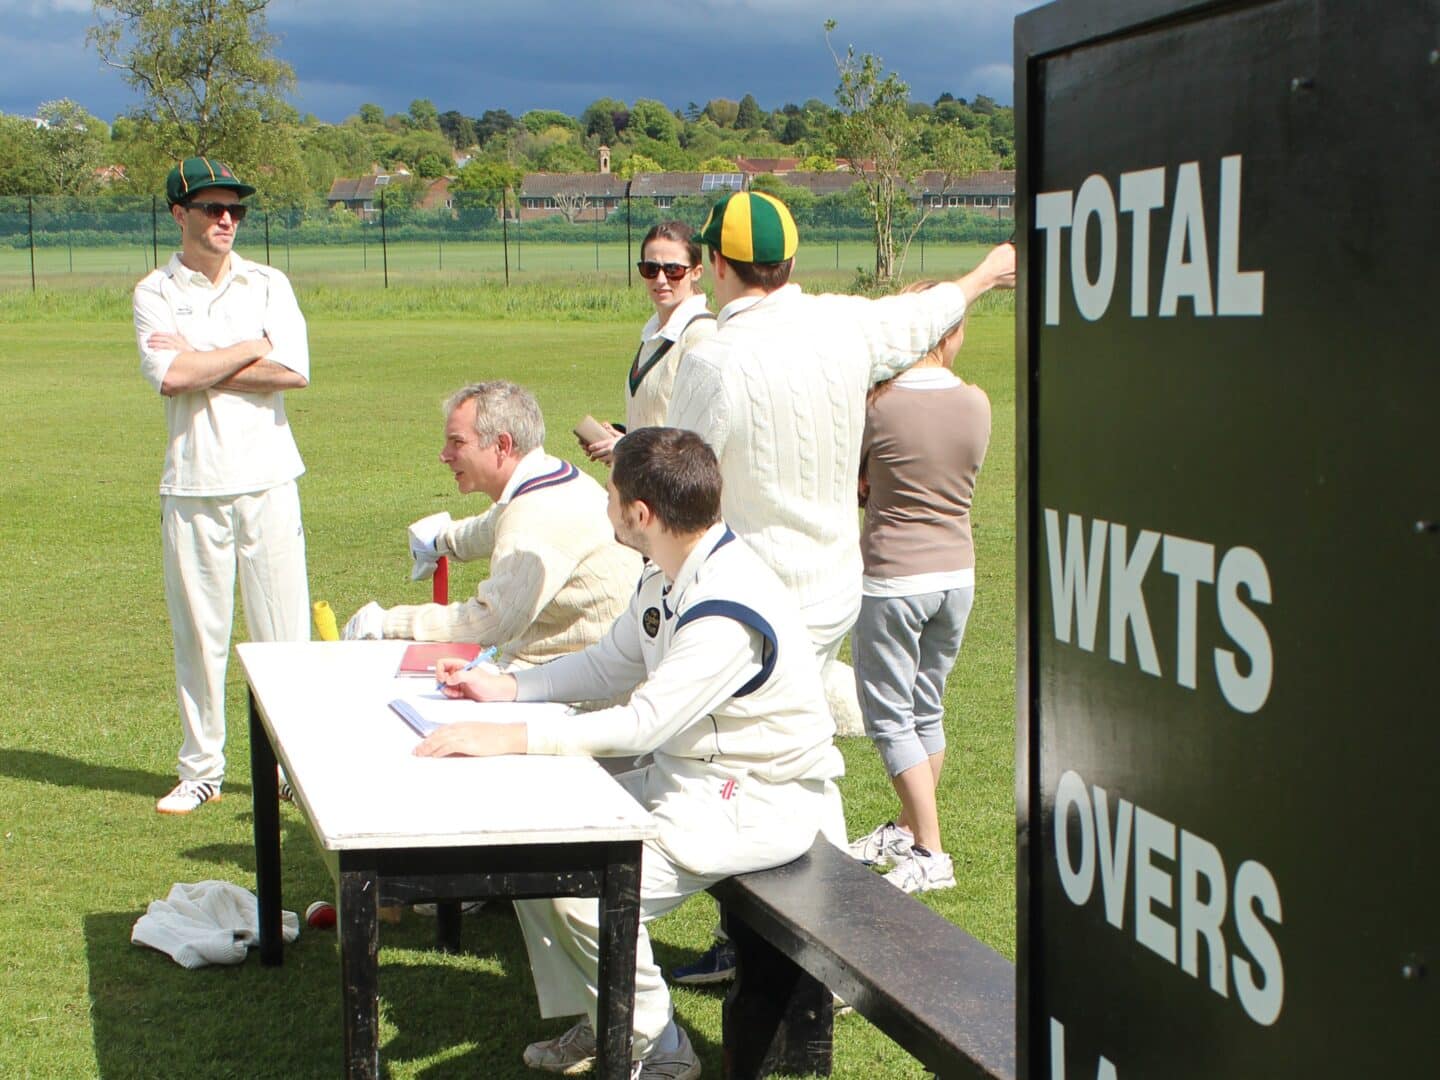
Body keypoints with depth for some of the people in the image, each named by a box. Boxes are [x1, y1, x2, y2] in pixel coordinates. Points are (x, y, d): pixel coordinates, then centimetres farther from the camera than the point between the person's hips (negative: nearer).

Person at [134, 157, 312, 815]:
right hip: (192, 485, -1)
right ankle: (201, 769, 14)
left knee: (285, 630, 2)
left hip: (268, 480, 1)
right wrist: (253, 348, -6)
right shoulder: (155, 293, 4)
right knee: (198, 631, 4)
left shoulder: (269, 285, 8)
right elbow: (168, 376, -14)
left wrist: (201, 366, -8)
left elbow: (295, 371, -7)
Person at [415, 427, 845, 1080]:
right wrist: (507, 688, 7)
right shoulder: (666, 580, 4)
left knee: (587, 896, -23)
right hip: (688, 775, 10)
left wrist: (511, 737, -35)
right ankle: (597, 1022, 16)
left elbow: (646, 722, -34)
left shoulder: (729, 611, -27)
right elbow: (610, 664, 19)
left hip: (763, 803, -10)